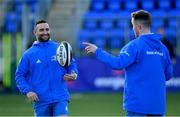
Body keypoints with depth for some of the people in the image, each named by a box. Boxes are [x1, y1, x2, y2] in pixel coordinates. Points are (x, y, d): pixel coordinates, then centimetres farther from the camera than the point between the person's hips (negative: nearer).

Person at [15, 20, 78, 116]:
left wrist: (73, 74, -9)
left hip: (61, 98, 0)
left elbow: (72, 64, 13)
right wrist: (27, 91, -9)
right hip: (41, 100, 1)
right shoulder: (28, 54, 4)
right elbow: (20, 76, 6)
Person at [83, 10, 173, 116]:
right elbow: (168, 74, 12)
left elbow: (118, 63, -21)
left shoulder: (135, 45, -11)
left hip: (138, 102, -5)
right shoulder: (162, 47, 7)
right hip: (158, 104, 5)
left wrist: (97, 51, -11)